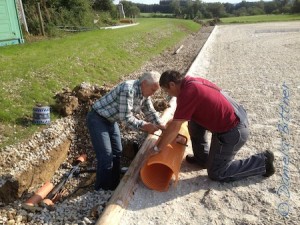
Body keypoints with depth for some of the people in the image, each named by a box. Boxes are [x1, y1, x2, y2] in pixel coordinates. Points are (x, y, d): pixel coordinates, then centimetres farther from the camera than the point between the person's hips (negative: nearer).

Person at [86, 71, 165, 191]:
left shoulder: (144, 93, -1)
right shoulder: (128, 89, -30)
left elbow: (150, 112, 10)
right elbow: (126, 117, -30)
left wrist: (160, 125, -1)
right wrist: (143, 125, -26)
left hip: (111, 120, 10)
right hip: (97, 119, -9)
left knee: (117, 152, 14)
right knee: (106, 157, -11)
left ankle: (113, 186, 29)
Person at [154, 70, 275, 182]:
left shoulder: (187, 92, -23)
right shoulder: (193, 81, 5)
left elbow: (174, 128, -20)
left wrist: (157, 148, -9)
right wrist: (168, 127, 23)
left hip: (233, 132, -9)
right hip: (236, 120, 9)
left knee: (216, 173, 5)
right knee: (193, 121, 14)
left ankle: (262, 161, 9)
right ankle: (202, 158, 24)